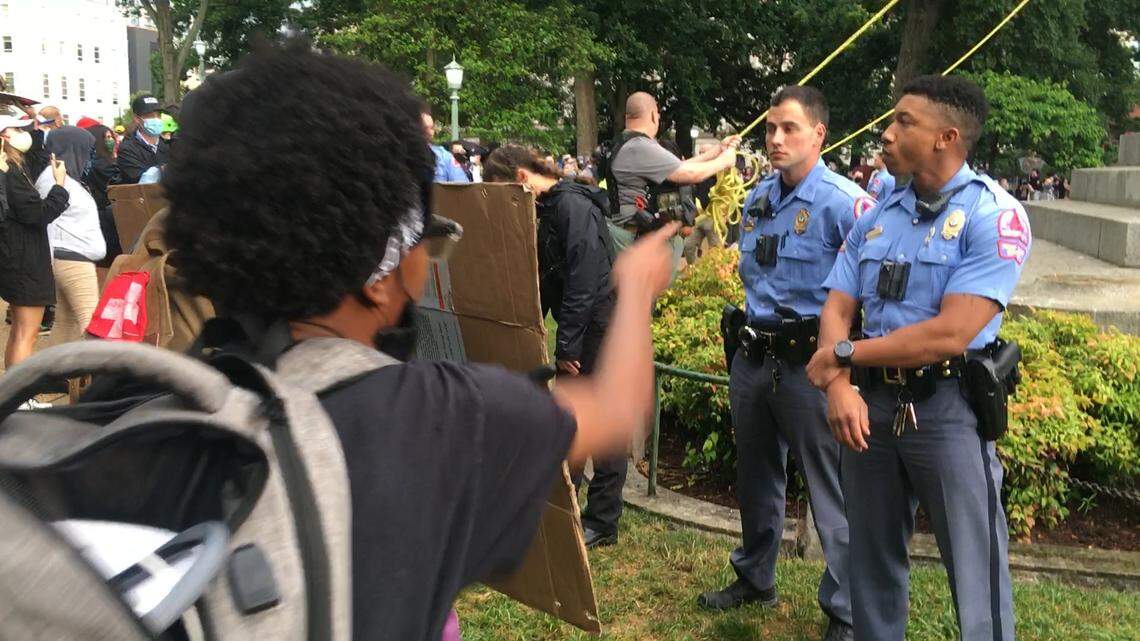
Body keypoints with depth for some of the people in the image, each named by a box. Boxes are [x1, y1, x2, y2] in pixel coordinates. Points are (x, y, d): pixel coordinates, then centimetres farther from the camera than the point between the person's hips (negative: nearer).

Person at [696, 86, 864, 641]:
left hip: (811, 361, -7)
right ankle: (754, 578, 41)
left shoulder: (844, 203, -15)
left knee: (831, 492, 2)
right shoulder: (758, 198, 9)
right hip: (753, 356, 8)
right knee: (756, 477, 22)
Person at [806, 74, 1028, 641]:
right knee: (872, 563, 18)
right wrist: (839, 386, -15)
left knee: (976, 575, 4)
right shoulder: (877, 216, 8)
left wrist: (844, 354, -12)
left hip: (947, 408, -5)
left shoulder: (993, 215, -12)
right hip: (872, 403, 6)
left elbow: (950, 334, -20)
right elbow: (836, 309, 4)